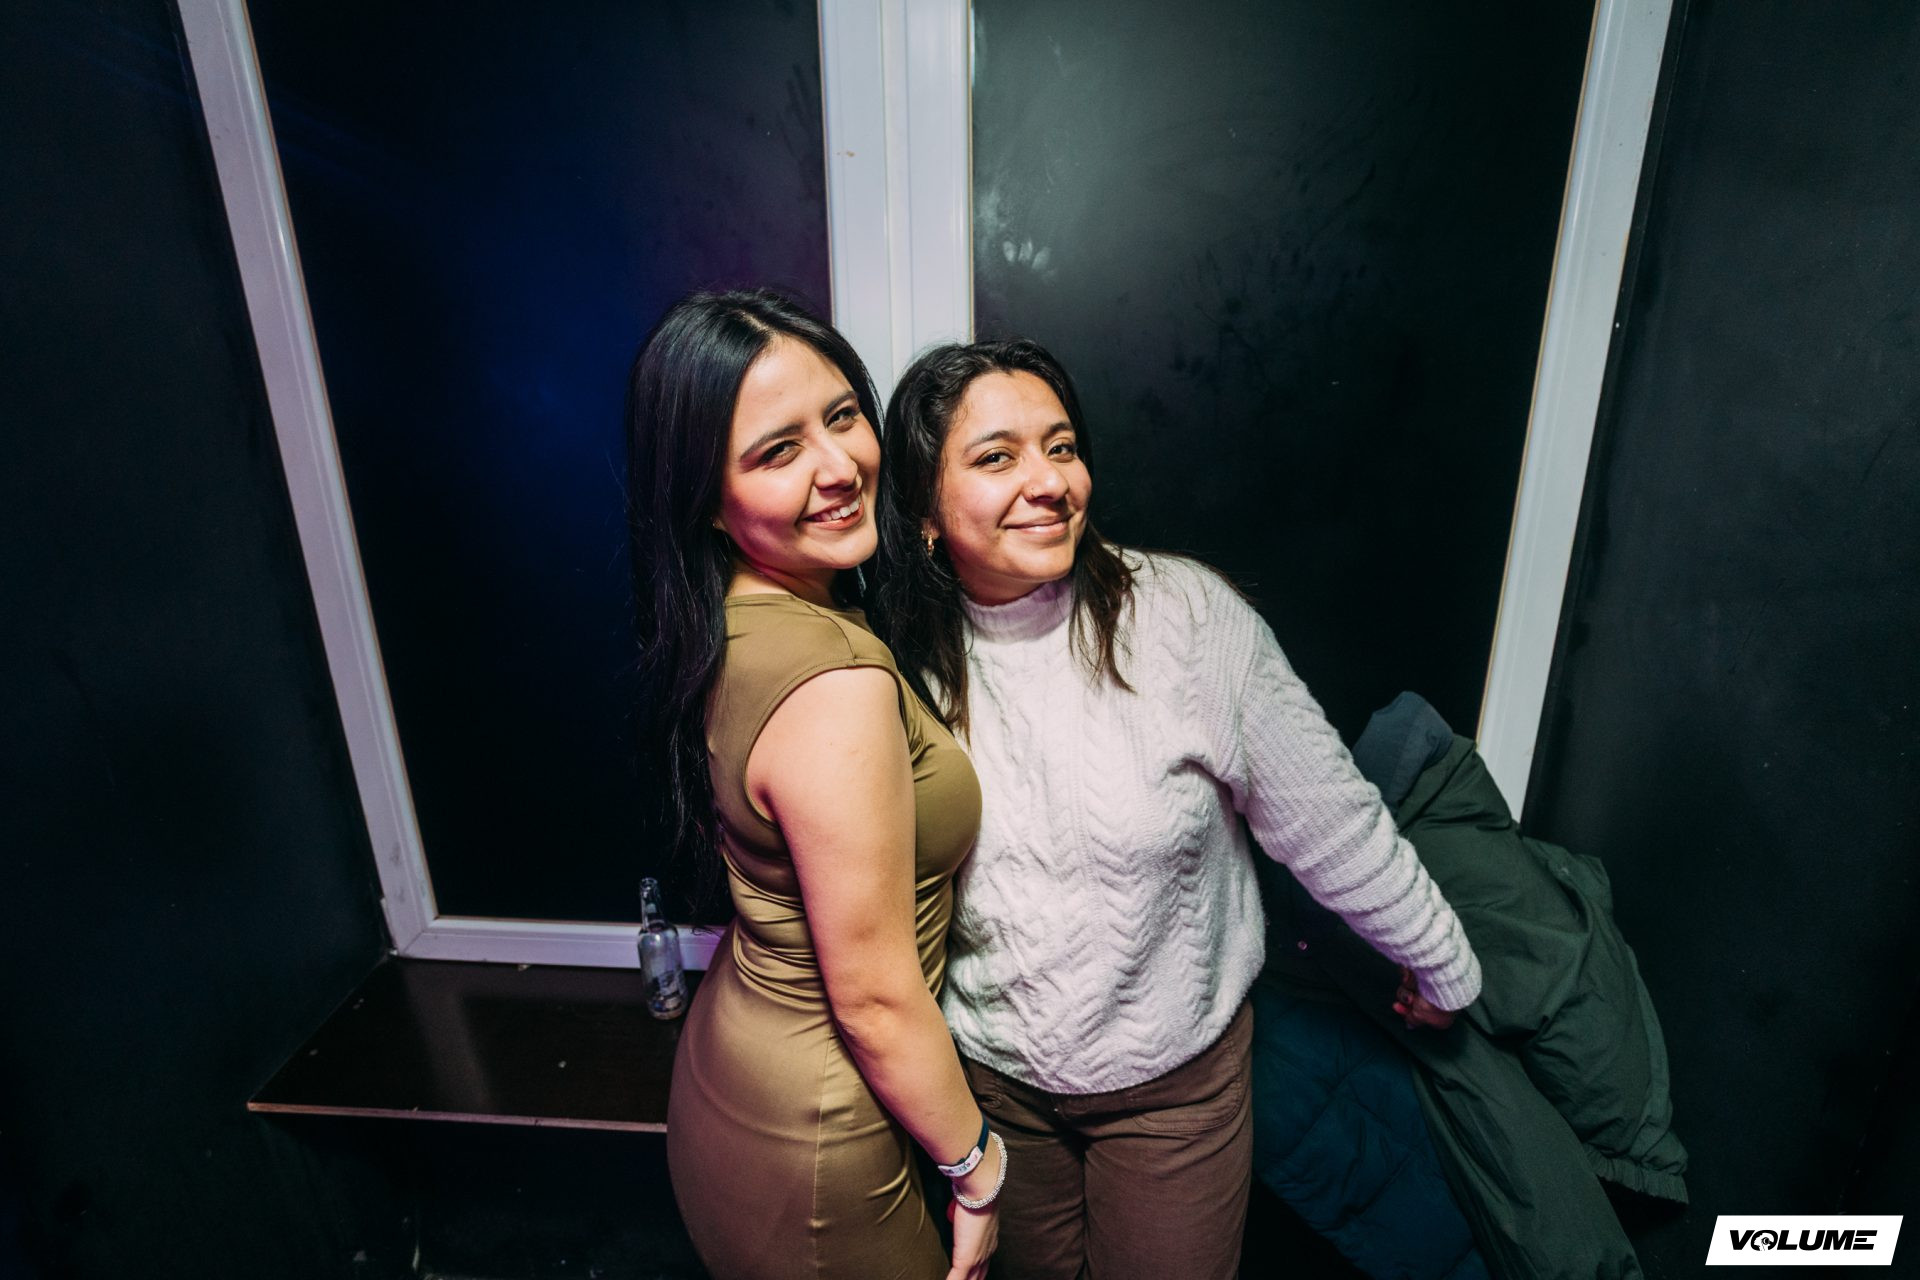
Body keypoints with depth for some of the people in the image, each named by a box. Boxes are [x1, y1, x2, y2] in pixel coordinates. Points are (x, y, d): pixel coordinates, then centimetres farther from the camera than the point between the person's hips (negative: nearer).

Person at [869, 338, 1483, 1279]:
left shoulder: (1186, 614, -22)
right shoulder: (900, 661, -14)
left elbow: (1327, 818, -11)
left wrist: (1442, 964, 2)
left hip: (1176, 1078, -1)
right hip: (988, 1075, 2)